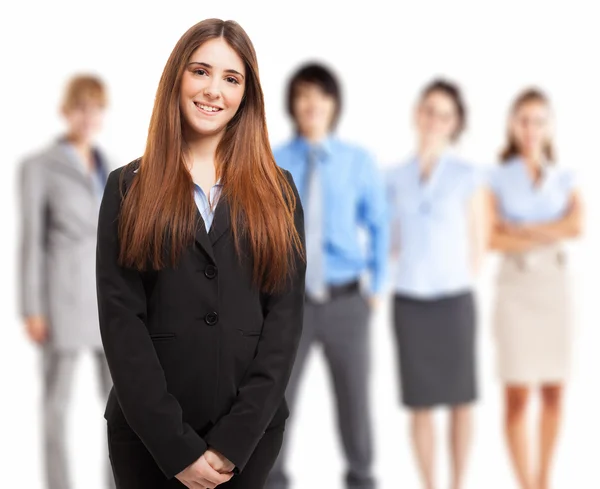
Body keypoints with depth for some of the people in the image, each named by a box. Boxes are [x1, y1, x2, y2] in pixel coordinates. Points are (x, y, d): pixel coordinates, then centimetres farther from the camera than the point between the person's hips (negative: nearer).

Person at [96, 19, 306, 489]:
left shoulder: (276, 190, 6)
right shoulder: (129, 187, 2)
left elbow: (286, 313, 0)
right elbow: (120, 319, -5)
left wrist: (235, 440, -11)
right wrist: (177, 446, -14)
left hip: (251, 432, 1)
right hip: (147, 434, -1)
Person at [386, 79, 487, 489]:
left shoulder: (467, 176, -2)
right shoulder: (396, 178, 7)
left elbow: (478, 243, 1)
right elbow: (393, 241, 12)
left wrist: (460, 292, -1)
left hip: (453, 301, -2)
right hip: (409, 301, 2)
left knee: (460, 399, 5)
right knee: (420, 404, 5)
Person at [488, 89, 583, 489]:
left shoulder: (565, 179, 9)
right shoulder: (498, 179, 3)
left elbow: (577, 227, -8)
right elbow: (492, 239, -9)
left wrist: (522, 230, -10)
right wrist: (549, 236, -10)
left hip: (556, 284, 3)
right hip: (515, 285, -2)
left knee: (554, 391, 4)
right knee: (517, 394, -6)